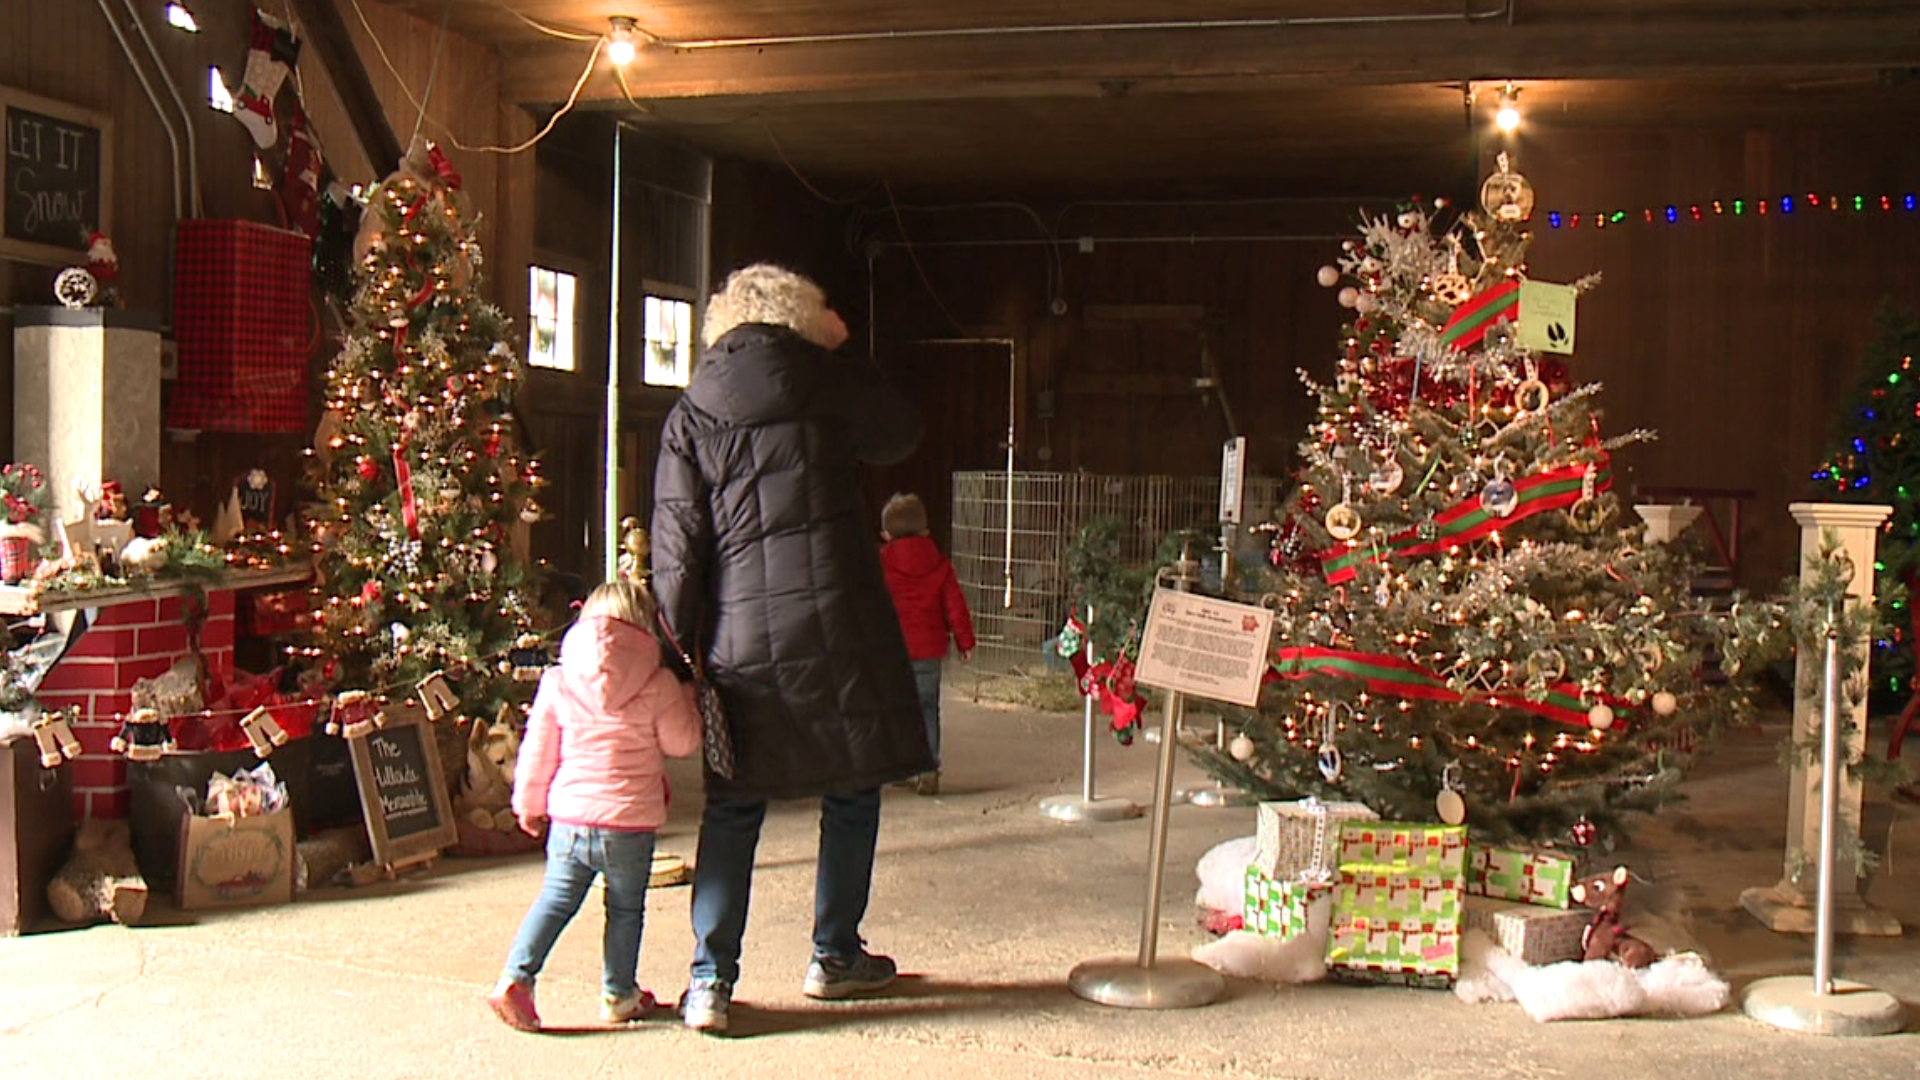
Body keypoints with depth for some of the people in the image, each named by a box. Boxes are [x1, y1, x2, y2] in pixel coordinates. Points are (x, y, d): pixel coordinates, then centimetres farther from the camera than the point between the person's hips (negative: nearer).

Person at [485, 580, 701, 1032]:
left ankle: (516, 977, 2)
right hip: (631, 824, -2)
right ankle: (619, 994, 22)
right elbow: (682, 743, 2)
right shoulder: (659, 685, -6)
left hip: (569, 819, 2)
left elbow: (538, 749, 6)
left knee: (555, 900, 14)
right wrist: (688, 701, 19)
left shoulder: (557, 681, 1)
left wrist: (529, 804, 19)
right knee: (625, 907, 14)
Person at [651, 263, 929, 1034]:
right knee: (852, 790, 13)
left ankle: (710, 980, 5)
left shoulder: (690, 415, 5)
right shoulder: (831, 383, 1)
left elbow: (676, 542, 1)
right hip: (836, 622, -2)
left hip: (739, 634, 2)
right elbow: (901, 435, 20)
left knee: (732, 805, 8)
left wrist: (677, 646, 5)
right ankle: (834, 957, 21)